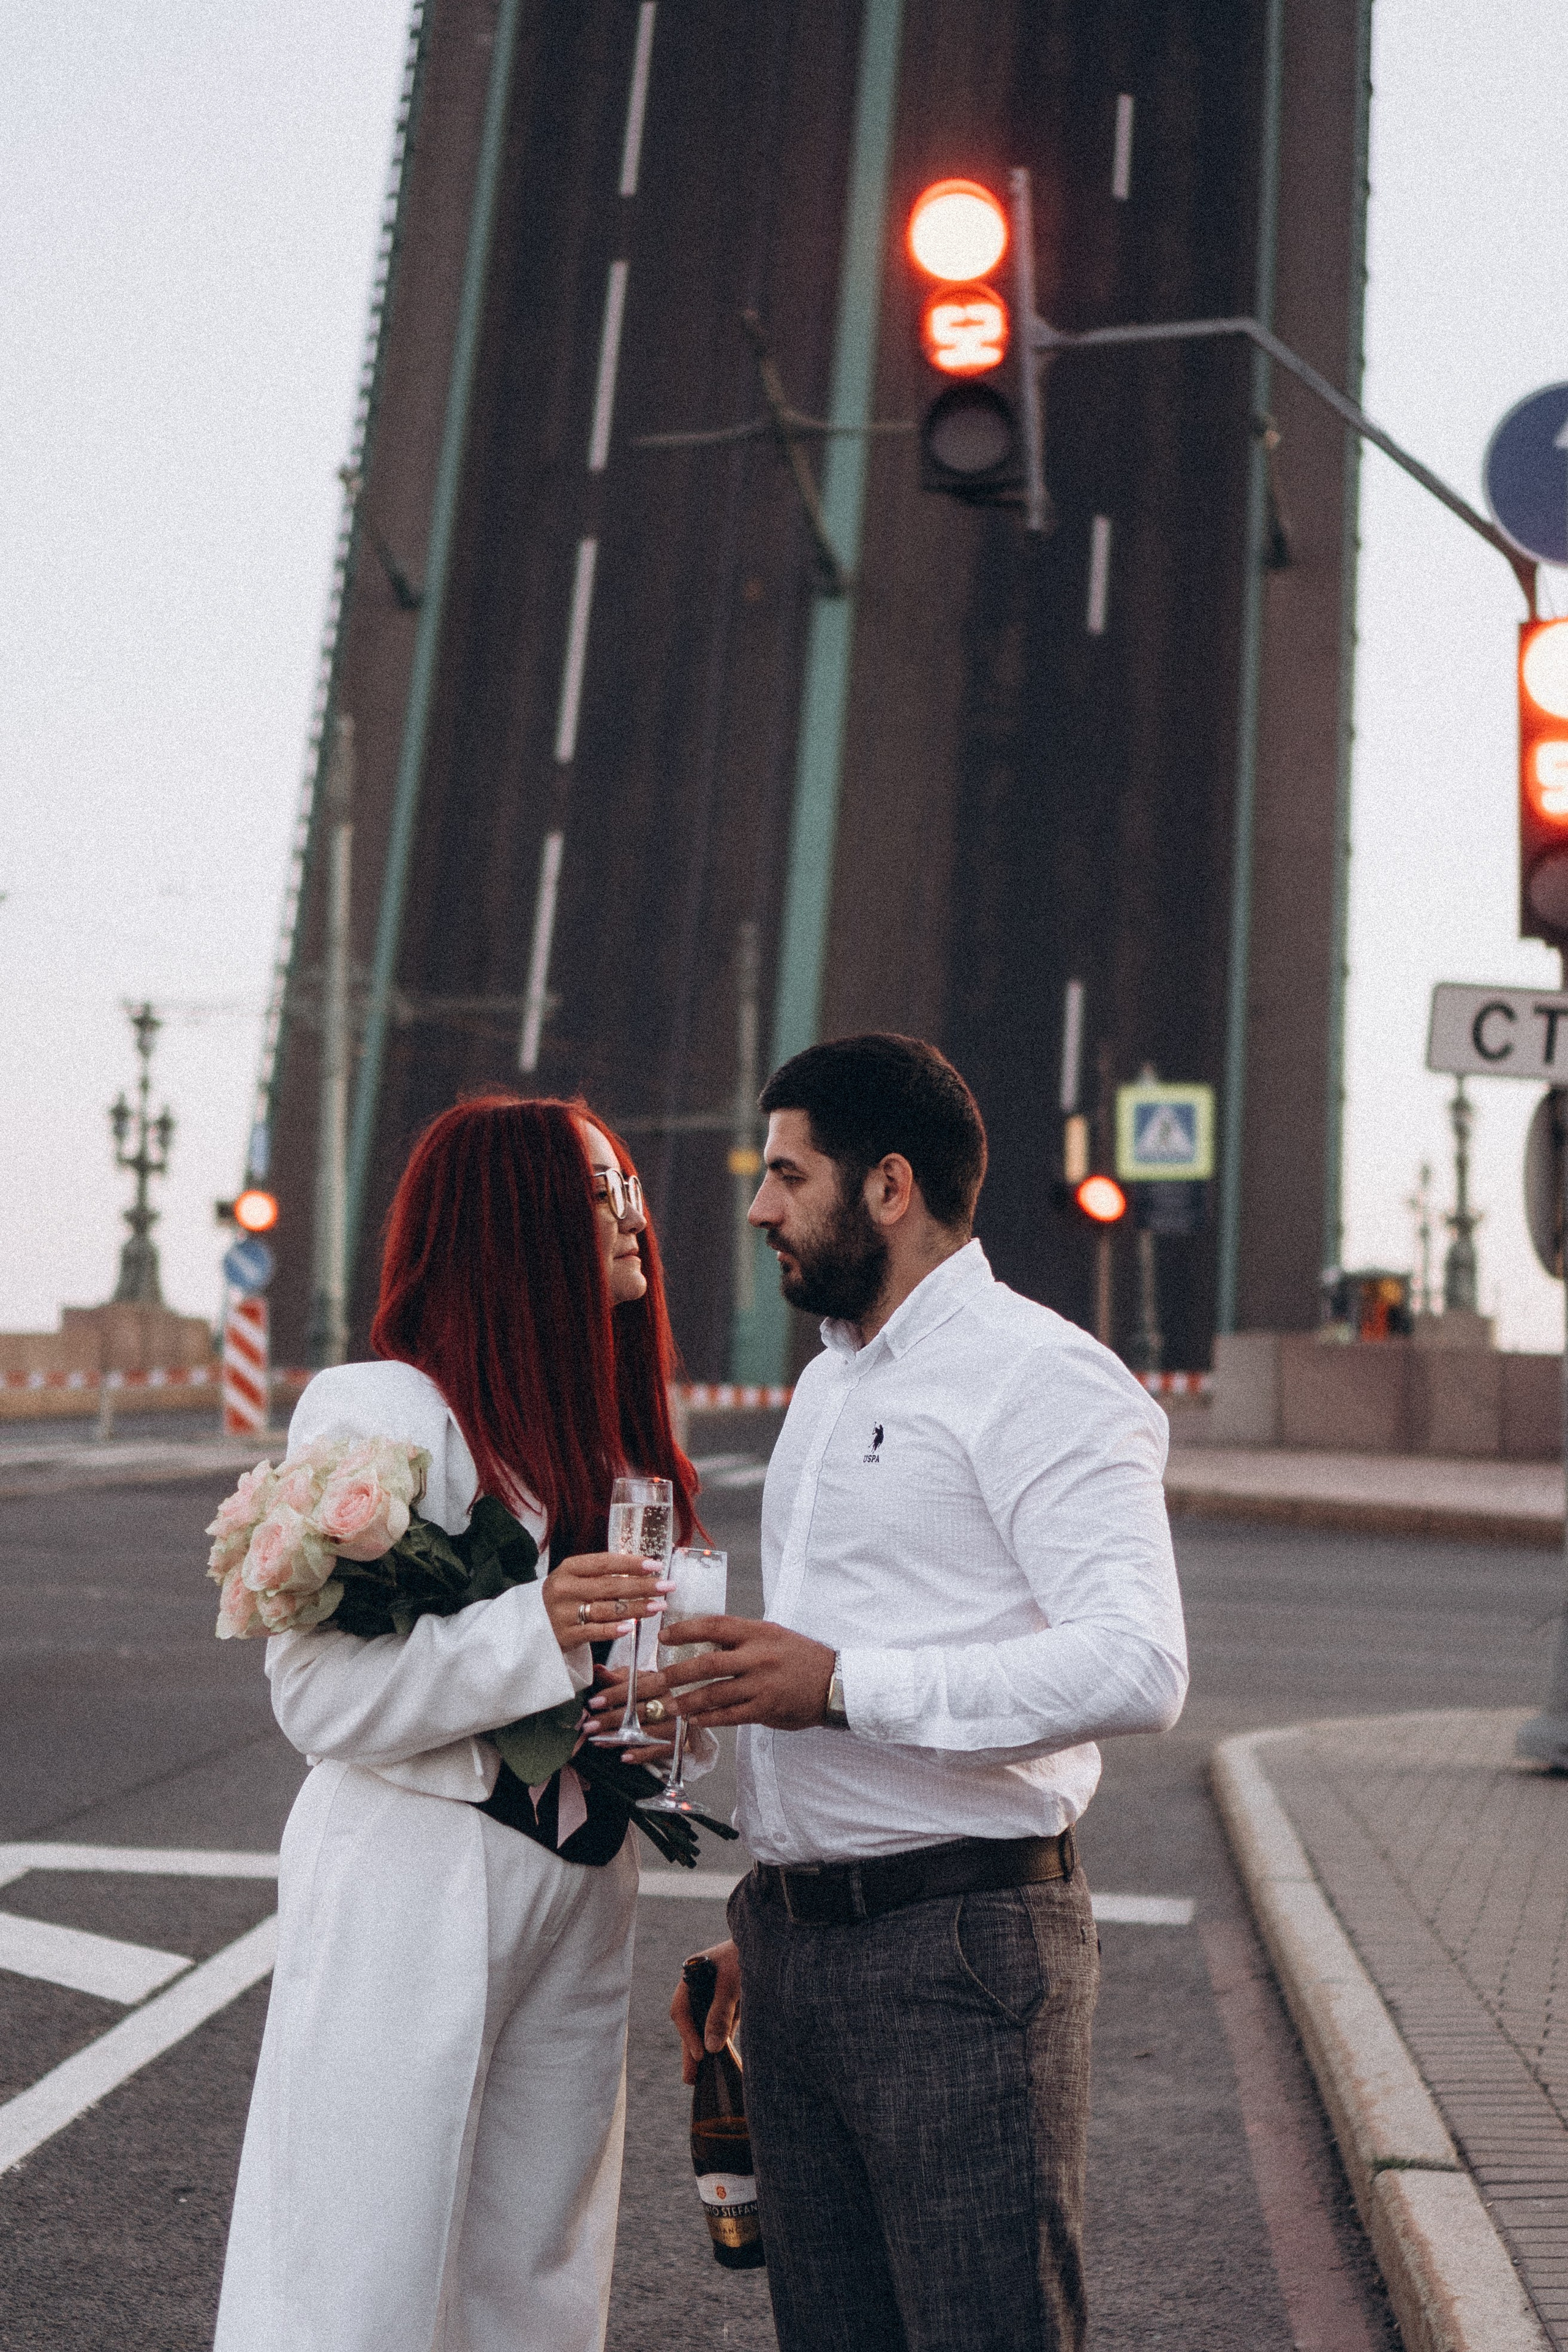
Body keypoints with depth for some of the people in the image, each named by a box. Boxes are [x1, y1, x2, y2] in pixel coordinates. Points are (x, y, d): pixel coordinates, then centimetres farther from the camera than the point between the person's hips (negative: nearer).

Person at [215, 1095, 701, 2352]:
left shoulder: (596, 1425, 12)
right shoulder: (382, 1412, -12)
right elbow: (323, 1698, -17)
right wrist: (537, 1629, -27)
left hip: (578, 1890, 7)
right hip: (416, 1894, -7)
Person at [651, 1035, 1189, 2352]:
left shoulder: (1038, 1377, -10)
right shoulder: (827, 1384, 19)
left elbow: (1138, 1666, -22)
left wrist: (846, 1684, -22)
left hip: (962, 1950, -8)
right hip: (797, 1953, 8)